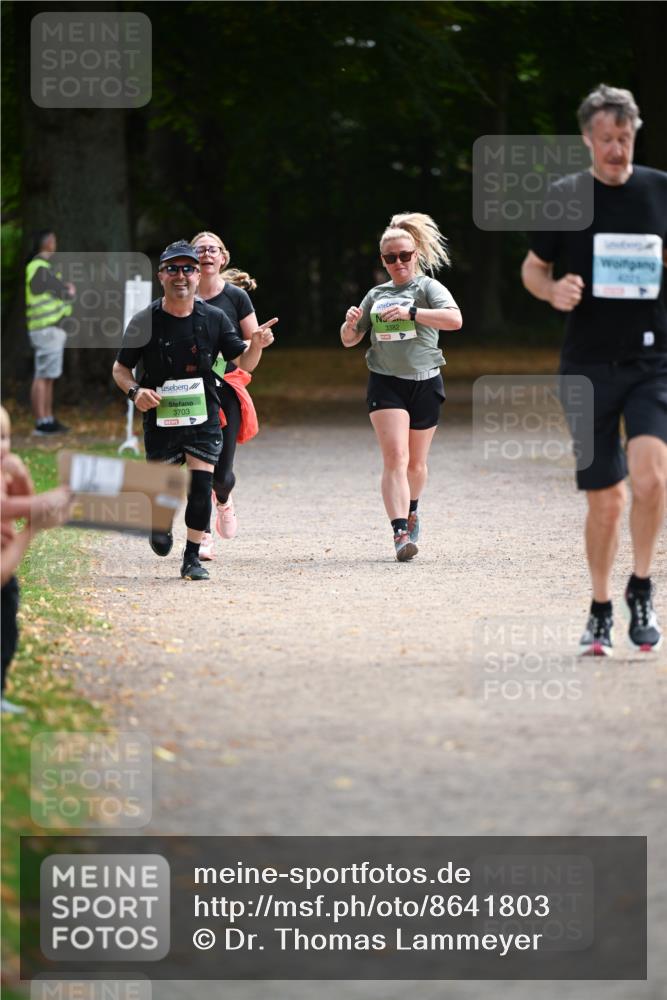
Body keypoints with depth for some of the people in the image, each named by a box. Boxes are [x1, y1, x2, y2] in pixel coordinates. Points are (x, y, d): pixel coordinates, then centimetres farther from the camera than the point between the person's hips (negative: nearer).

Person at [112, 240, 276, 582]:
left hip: (203, 418, 1)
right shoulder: (144, 322, -8)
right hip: (160, 418, -1)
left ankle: (192, 558, 5)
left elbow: (243, 363, 2)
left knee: (201, 487, -10)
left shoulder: (213, 319, -3)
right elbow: (120, 368, 2)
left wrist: (256, 345, -20)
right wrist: (135, 391, -18)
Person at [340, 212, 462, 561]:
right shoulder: (376, 295, 11)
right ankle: (400, 532, -24)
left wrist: (410, 313, -29)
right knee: (395, 458, -15)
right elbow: (348, 341, 18)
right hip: (385, 384, 1)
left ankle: (411, 512, 41)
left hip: (424, 382, -1)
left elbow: (454, 319, -21)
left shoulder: (427, 288, -1)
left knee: (416, 462, 13)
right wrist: (351, 323, -6)